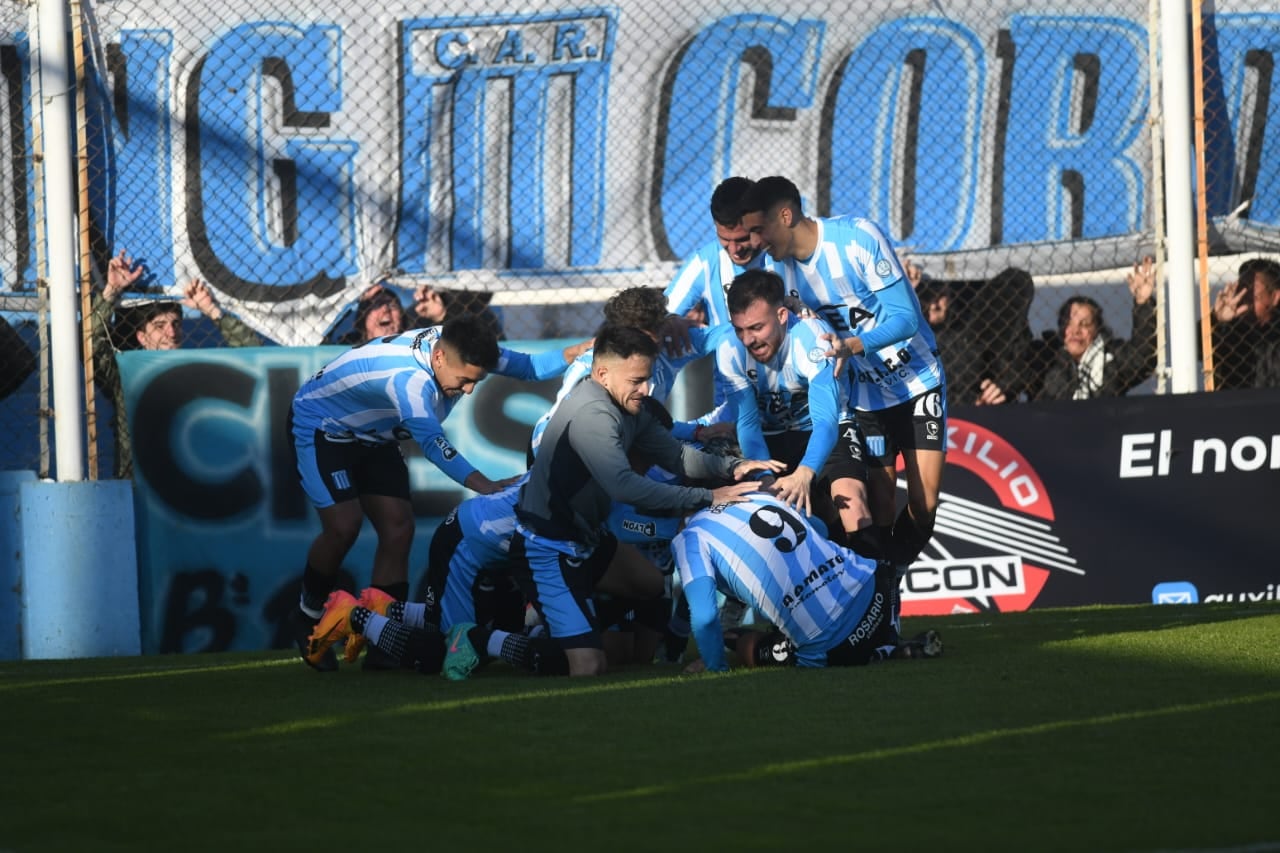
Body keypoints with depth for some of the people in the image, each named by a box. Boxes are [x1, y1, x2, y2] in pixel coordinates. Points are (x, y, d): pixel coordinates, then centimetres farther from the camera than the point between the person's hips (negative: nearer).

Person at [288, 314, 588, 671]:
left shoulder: (457, 348, -16)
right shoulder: (409, 377, -41)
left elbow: (525, 366, -4)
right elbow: (433, 442, -51)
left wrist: (570, 354, -22)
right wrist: (484, 485, -61)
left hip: (370, 435, 8)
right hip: (322, 426, -8)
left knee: (397, 529, -6)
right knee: (343, 525, -23)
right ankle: (307, 616, 2)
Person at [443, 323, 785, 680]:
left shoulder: (628, 407, 3)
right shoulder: (591, 415, -28)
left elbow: (675, 455, 6)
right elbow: (625, 487, -37)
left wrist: (732, 466, -11)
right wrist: (707, 498, -33)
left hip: (582, 538, 11)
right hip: (546, 552, -11)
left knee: (652, 582, 30)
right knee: (589, 664, -19)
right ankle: (479, 640, -6)